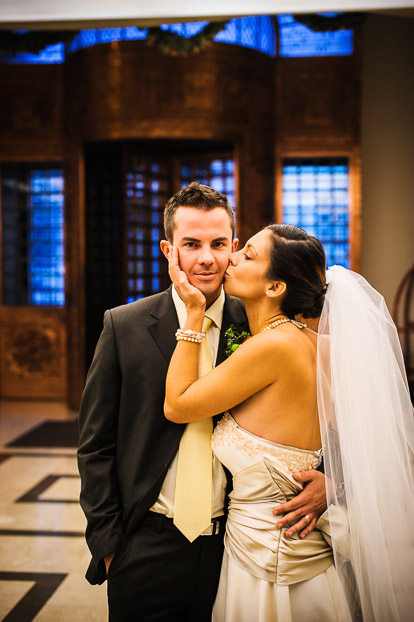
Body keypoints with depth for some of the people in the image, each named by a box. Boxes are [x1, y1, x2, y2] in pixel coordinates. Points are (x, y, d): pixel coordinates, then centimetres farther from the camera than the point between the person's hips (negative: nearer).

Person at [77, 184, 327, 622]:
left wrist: (324, 479, -15)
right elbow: (95, 445, -1)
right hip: (147, 549, -1)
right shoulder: (123, 327, -5)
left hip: (233, 549, 1)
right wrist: (109, 544, -3)